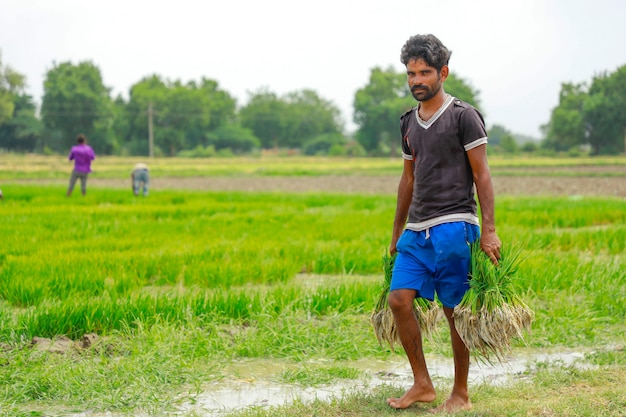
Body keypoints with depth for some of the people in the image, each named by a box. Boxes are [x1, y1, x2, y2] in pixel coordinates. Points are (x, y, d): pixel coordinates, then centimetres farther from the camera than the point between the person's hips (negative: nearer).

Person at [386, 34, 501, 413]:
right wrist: (397, 232, 24)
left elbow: (481, 174, -6)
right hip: (417, 229, 6)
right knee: (399, 299, -7)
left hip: (453, 227, -6)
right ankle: (423, 384, 5)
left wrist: (489, 230, -12)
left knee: (456, 311, -2)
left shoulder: (463, 116, -4)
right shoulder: (409, 122, 16)